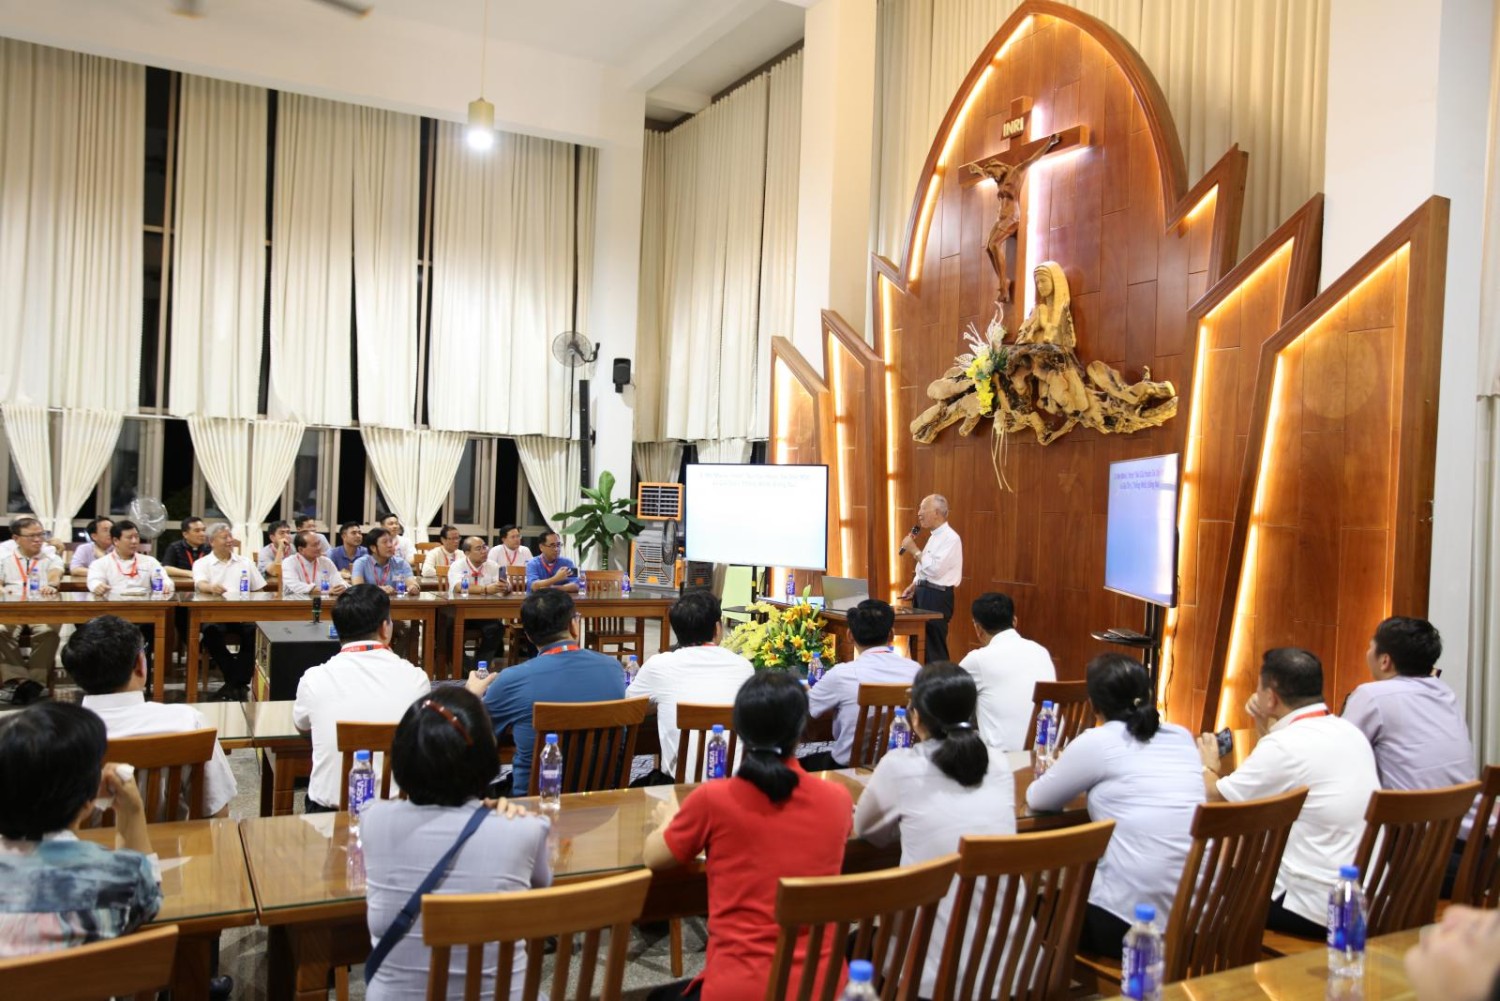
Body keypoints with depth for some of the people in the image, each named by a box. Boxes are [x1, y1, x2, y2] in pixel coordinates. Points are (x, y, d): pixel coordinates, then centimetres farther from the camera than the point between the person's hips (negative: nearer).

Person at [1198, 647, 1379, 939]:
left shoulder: (1285, 745, -19)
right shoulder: (1349, 731, 6)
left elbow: (1214, 798, -11)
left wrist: (1208, 766, 9)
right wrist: (1266, 729, 13)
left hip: (1318, 910, -8)